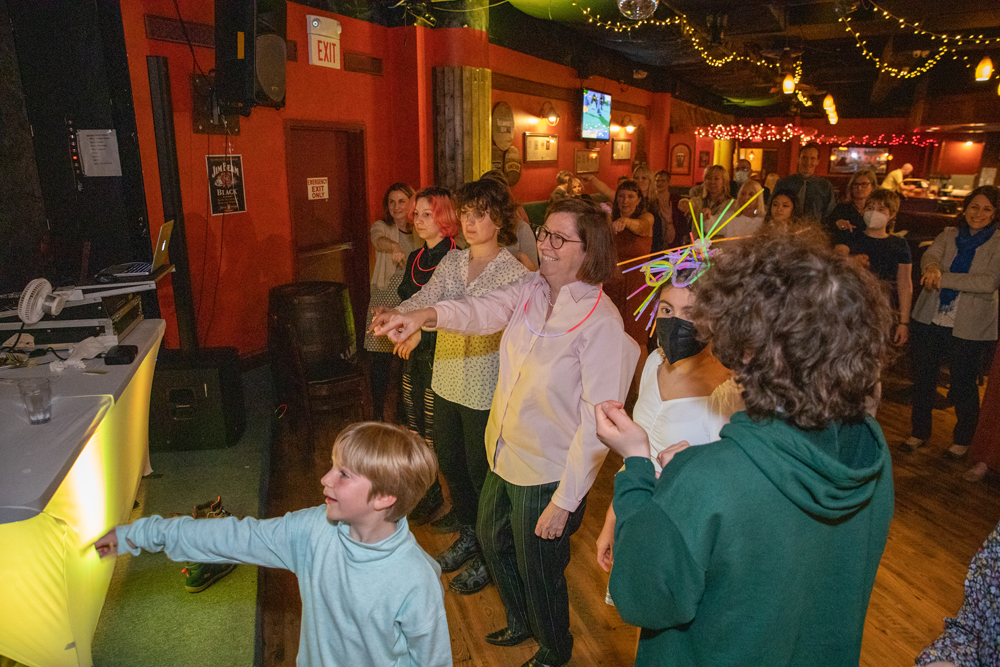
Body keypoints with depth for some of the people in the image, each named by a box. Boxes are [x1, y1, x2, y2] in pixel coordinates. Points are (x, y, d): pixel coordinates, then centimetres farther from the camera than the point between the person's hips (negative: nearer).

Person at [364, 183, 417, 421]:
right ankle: (379, 415, 16)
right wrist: (394, 248, -49)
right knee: (381, 361, 0)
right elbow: (379, 240, -26)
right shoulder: (381, 227, -1)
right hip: (384, 301, -2)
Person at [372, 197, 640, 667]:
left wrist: (565, 501, -20)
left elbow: (597, 422, -23)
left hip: (548, 475, -7)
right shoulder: (530, 290, -3)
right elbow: (484, 311, -18)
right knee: (493, 541, 27)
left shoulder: (601, 323, -23)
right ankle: (520, 624, 57)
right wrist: (426, 316, -38)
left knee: (538, 571, 14)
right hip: (505, 456, 7)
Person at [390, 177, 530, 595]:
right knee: (450, 464, 21)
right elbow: (426, 297, -9)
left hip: (485, 390, -6)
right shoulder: (451, 262, 5)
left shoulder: (514, 272, -14)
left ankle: (489, 556, 32)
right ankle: (467, 537, 45)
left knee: (482, 474, 8)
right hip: (447, 382, 7)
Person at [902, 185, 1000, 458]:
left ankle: (963, 439, 28)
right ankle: (919, 431, 29)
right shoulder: (949, 235, 7)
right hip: (930, 320, 3)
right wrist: (932, 267, -36)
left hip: (969, 326, -3)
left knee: (963, 384, 7)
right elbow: (930, 255, -12)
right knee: (923, 377, 11)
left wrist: (944, 278, -27)